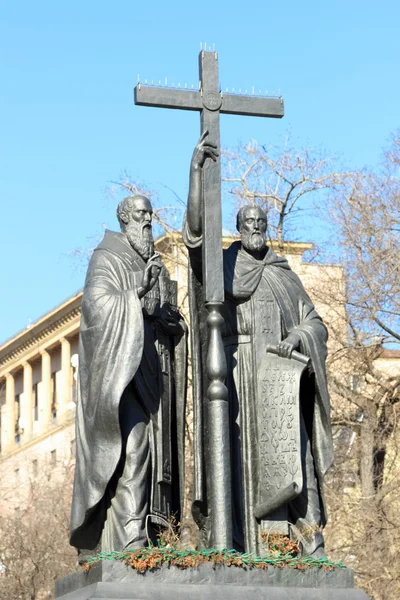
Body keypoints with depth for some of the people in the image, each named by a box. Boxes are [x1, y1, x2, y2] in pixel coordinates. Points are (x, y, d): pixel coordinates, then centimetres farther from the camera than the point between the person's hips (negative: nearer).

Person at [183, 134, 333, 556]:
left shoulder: (285, 276, 19)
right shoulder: (223, 265, 12)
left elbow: (316, 324, 15)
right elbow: (194, 231, -5)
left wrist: (296, 337, -10)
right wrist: (196, 170, -14)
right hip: (235, 376, -2)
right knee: (240, 457, -11)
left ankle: (308, 546, -16)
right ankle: (242, 549, -15)